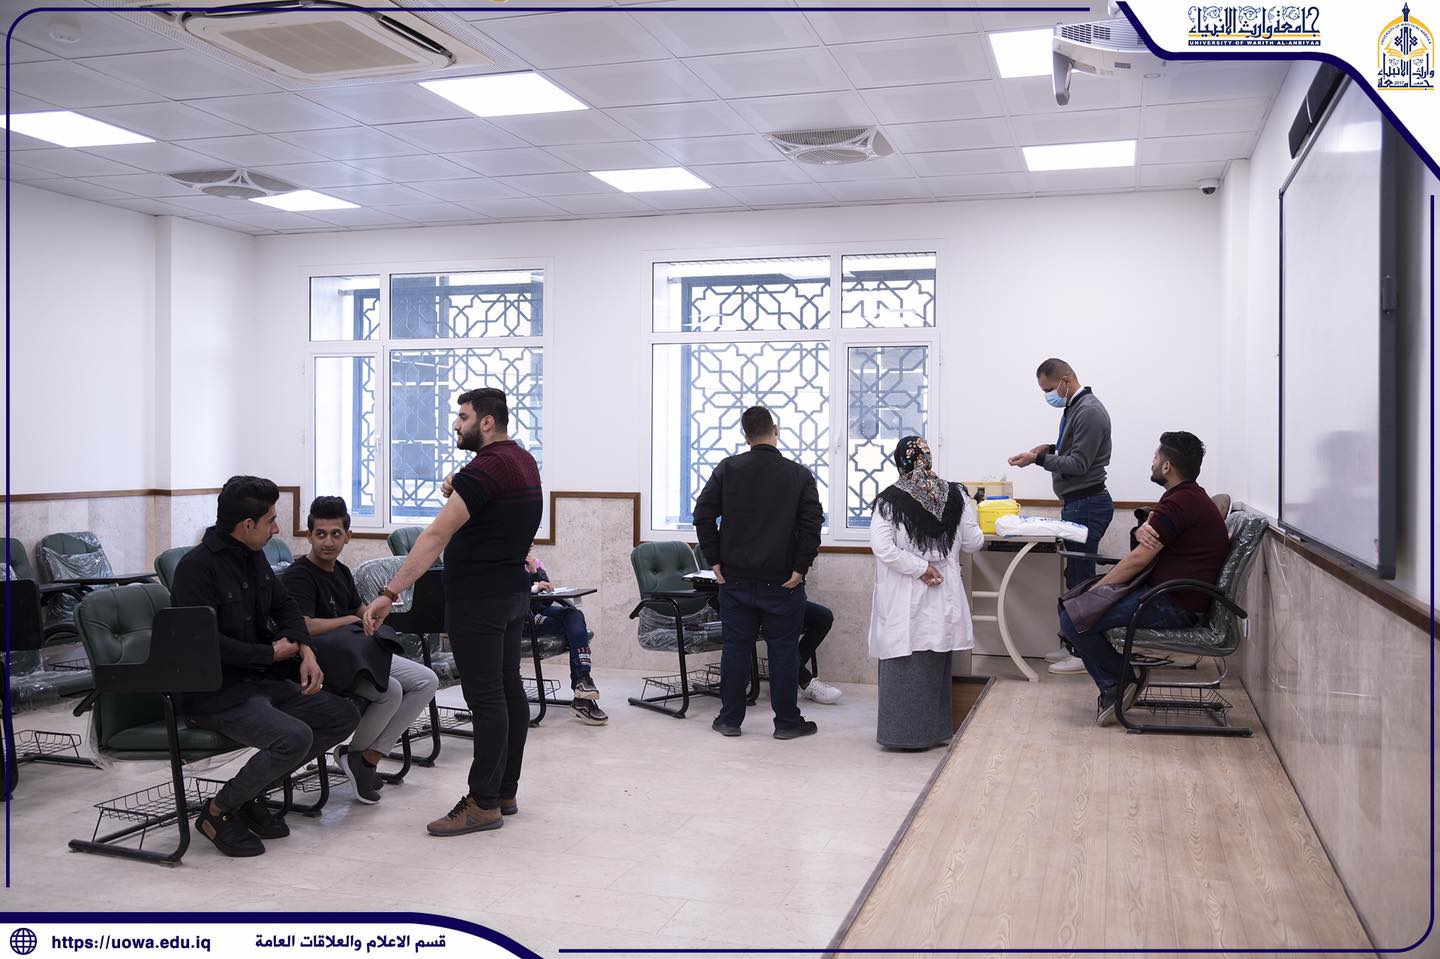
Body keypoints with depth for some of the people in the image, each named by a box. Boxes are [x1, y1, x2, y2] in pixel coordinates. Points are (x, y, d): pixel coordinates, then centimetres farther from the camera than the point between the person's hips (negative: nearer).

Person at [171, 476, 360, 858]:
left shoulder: (253, 556, 9)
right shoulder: (197, 566, -17)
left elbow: (284, 605, 20)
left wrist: (305, 650, 1)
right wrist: (272, 652, -14)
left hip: (263, 680, 9)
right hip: (216, 693, -9)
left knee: (343, 716, 2)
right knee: (294, 737, -30)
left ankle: (253, 792, 9)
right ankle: (218, 812, -6)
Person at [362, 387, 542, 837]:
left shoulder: (486, 468, -19)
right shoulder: (524, 461, 11)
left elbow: (436, 535, -26)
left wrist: (389, 593, -28)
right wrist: (457, 493, 6)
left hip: (479, 599, -10)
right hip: (512, 593, 10)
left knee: (486, 697, -5)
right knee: (508, 689, 11)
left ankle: (484, 803, 0)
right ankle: (505, 791, 19)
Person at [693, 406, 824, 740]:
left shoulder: (728, 469, 0)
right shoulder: (799, 475, -4)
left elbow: (703, 514, -3)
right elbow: (812, 525, -10)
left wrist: (715, 559, 2)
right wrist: (800, 568, -4)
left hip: (735, 579, 2)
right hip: (781, 581, -2)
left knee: (735, 648, 10)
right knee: (783, 650, 7)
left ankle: (730, 719, 16)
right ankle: (787, 722, 14)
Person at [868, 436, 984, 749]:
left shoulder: (890, 500, -9)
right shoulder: (956, 495, -1)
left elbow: (882, 547, -18)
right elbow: (972, 544, 4)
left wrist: (920, 567, -11)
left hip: (904, 599, -3)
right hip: (943, 597, 3)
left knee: (904, 662, 4)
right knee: (935, 664, 14)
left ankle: (903, 732, 8)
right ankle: (934, 730, 21)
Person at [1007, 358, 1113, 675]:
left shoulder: (1089, 411, -16)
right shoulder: (1074, 407, 16)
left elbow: (1079, 464, -19)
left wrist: (1038, 459, -15)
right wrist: (1052, 448, 10)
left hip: (1086, 505, -10)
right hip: (1077, 503, 10)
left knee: (1079, 577, -7)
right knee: (1075, 576, 13)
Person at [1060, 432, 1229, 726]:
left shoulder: (1180, 503, -18)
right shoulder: (1190, 496, 17)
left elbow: (1138, 560, -17)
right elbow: (1143, 535, 16)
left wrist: (1095, 590, -7)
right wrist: (1143, 531, -9)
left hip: (1174, 607, -11)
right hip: (1172, 597, 11)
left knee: (1073, 620, -19)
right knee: (1071, 604, 10)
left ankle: (1120, 680, -1)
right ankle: (1113, 688, 7)